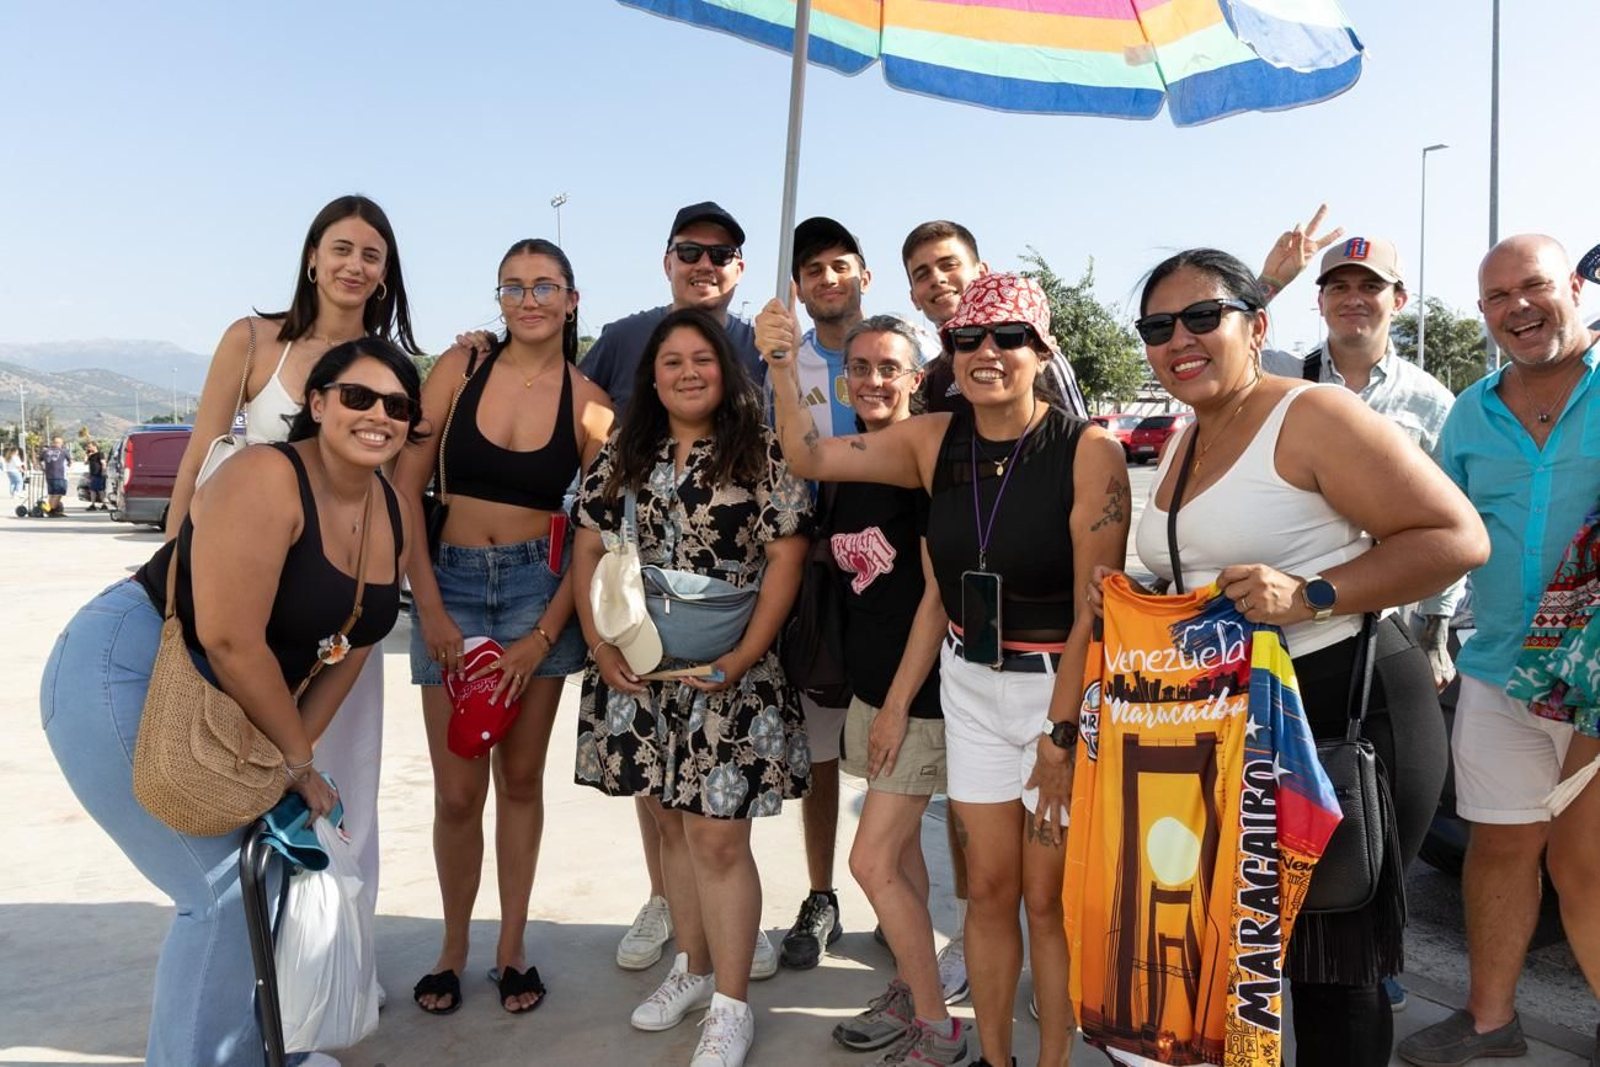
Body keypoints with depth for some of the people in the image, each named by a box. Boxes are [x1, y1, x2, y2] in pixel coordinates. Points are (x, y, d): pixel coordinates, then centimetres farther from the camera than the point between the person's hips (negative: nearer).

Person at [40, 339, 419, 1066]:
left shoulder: (394, 519, 0)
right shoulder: (266, 478, -24)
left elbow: (350, 648, 5)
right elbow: (230, 639, -28)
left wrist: (293, 750, -5)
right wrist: (299, 761, -17)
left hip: (218, 706, 9)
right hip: (120, 679, -8)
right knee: (226, 889, -8)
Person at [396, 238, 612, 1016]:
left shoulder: (588, 404, -2)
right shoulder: (459, 368, 0)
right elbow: (405, 488, -1)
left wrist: (543, 637, -8)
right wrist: (428, 605, -8)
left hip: (541, 587, 0)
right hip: (450, 581, 0)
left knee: (520, 778, 10)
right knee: (458, 792, 3)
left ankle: (511, 948, 26)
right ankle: (453, 947, 25)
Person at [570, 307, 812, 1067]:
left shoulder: (761, 455, -5)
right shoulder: (622, 455, 8)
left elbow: (786, 559, -8)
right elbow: (588, 550, 8)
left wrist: (745, 657, -15)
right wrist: (600, 645, -3)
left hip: (728, 678, -4)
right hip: (639, 674, 5)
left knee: (718, 836, -1)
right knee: (669, 824, 16)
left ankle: (730, 1006, 15)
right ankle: (692, 968, 35)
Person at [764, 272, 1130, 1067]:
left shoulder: (1090, 451, -16)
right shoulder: (934, 441, -2)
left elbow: (1095, 609, -16)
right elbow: (808, 458, 1)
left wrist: (1061, 733, -15)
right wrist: (782, 366, -10)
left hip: (1063, 686, -4)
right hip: (971, 685, 4)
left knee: (1050, 897, 7)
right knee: (990, 888, 14)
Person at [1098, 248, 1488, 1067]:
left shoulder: (1312, 418, -12)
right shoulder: (1181, 447, 13)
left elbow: (1457, 537, -15)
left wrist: (1311, 595, -24)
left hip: (1345, 708, -8)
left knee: (1332, 960, 5)